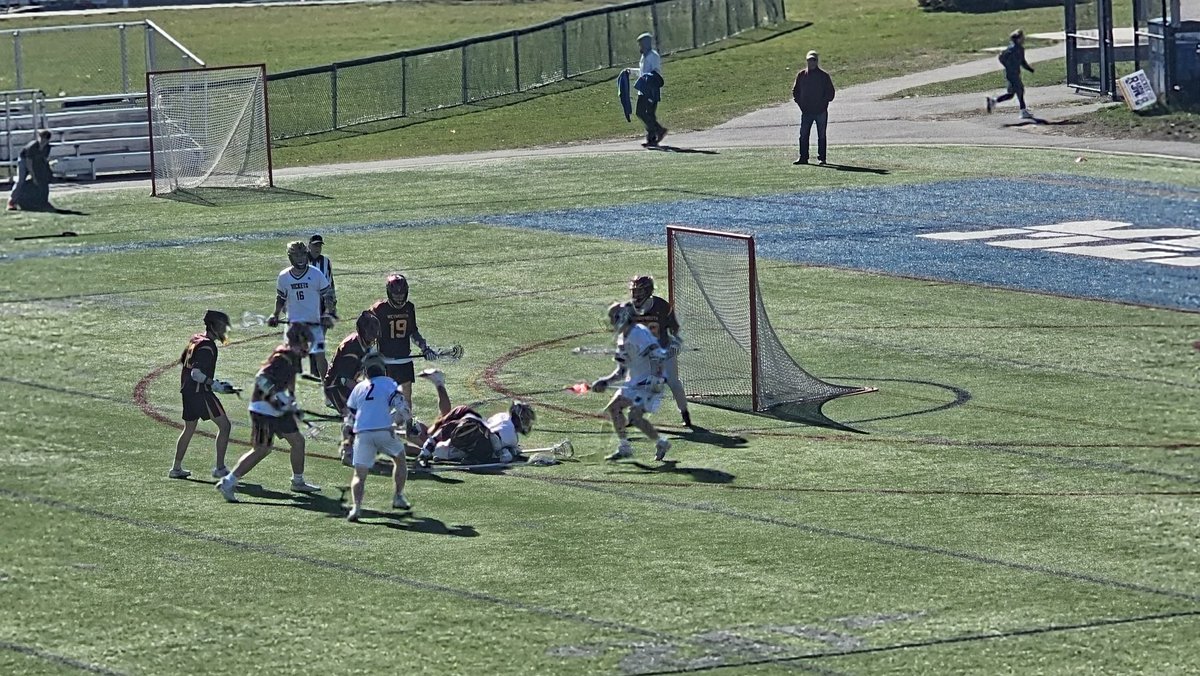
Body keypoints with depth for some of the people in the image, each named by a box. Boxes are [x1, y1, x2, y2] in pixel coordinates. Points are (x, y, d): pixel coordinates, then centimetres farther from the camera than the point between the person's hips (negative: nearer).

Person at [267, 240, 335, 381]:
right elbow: (281, 298, 16)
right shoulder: (284, 276, 2)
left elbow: (328, 294, 0)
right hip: (293, 322, 2)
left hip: (314, 323, -2)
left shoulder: (316, 274, -5)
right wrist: (275, 315, 4)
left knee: (319, 356, -5)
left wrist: (330, 314, -12)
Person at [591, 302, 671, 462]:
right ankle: (624, 448, 13)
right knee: (613, 408, 3)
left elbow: (657, 355, -25)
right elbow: (622, 369, 20)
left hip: (649, 383, -10)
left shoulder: (639, 333, -17)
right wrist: (606, 381, 9)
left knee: (635, 416, -19)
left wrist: (656, 377, -34)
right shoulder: (622, 337, 14)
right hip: (633, 381, 10)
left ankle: (661, 444, 0)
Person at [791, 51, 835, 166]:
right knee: (803, 135, -3)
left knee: (821, 136, 3)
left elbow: (830, 92, 1)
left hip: (821, 111, -2)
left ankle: (822, 157, 9)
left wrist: (824, 103, -7)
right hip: (806, 111, 2)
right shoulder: (801, 75, 6)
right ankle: (803, 157, 1)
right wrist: (800, 103, 1)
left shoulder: (824, 76, -1)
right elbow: (795, 91, 12)